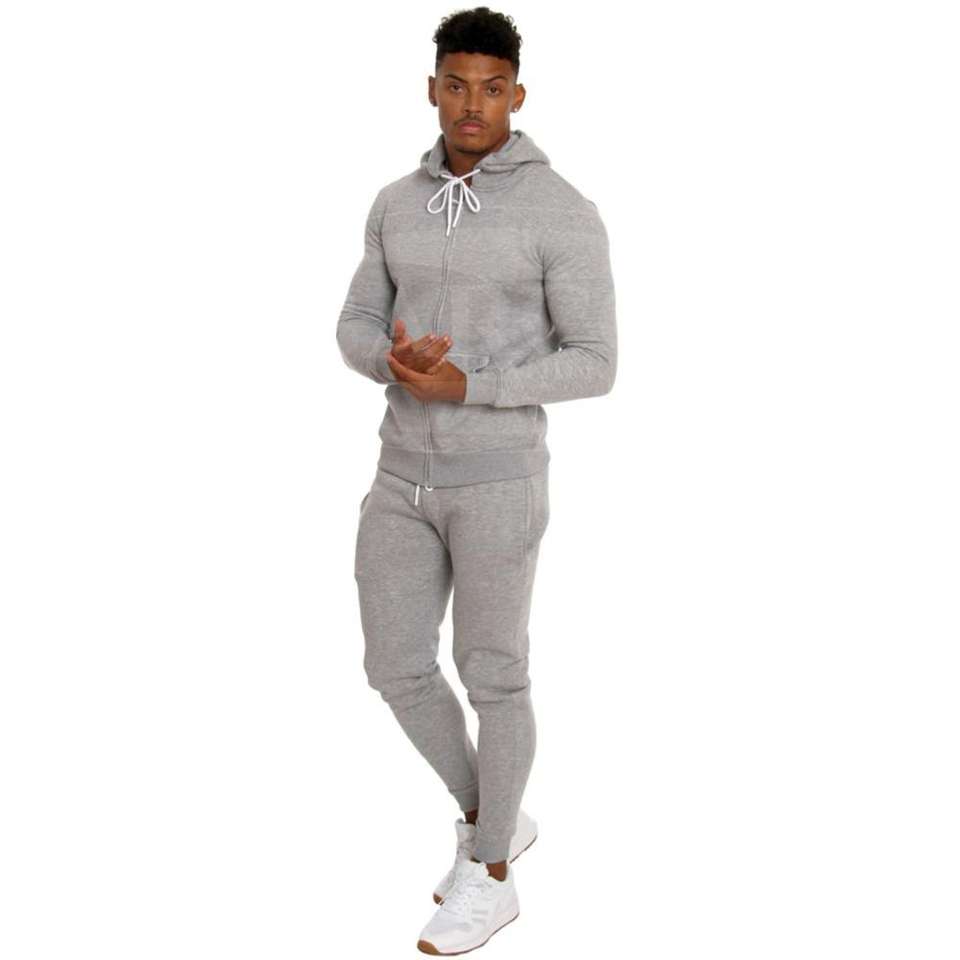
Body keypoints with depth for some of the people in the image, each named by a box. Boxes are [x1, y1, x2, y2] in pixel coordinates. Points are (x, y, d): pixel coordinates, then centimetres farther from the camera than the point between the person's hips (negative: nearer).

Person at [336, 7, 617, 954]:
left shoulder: (565, 212, -11)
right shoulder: (399, 204, 7)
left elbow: (594, 366, -11)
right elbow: (358, 334, 10)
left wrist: (465, 386, -20)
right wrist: (399, 362, -16)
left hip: (498, 478, -6)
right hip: (406, 475, 6)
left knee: (491, 675, 5)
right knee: (395, 667, 8)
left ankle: (488, 874, 26)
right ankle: (494, 817, 33)